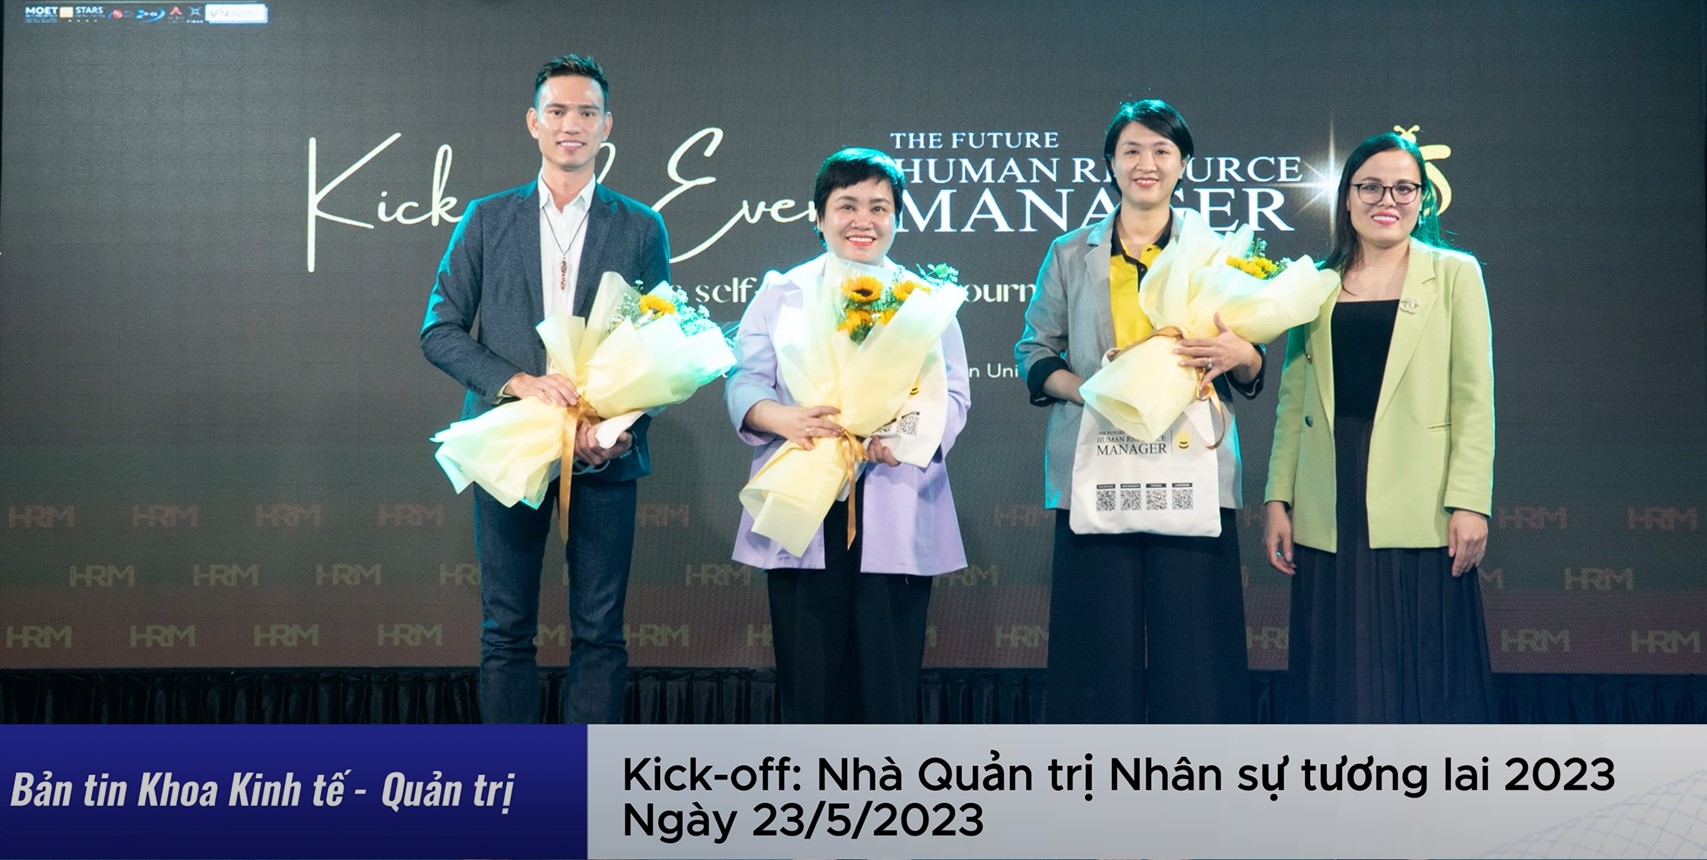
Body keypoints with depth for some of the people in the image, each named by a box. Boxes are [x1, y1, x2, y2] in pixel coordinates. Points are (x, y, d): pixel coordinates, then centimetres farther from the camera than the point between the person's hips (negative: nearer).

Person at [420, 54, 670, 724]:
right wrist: (518, 382, -13)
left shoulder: (641, 229, 8)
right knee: (506, 634, 4)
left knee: (599, 635, 2)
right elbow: (439, 331, 4)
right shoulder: (487, 220, 9)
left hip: (603, 454, 0)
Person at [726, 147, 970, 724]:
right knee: (807, 681, 2)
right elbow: (744, 383, 4)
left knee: (890, 683, 0)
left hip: (894, 519, 0)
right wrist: (784, 419, -19)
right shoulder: (780, 294, 12)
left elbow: (953, 396, 4)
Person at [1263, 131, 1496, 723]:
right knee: (1340, 680, 6)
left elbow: (1473, 397, -1)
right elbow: (1293, 400, 12)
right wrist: (1278, 500, 5)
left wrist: (1469, 502, -10)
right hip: (1330, 516, 3)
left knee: (1422, 672, 0)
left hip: (1418, 514, -3)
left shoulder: (1453, 274, 5)